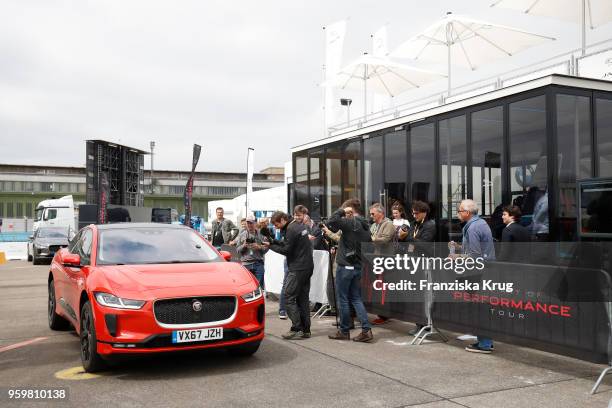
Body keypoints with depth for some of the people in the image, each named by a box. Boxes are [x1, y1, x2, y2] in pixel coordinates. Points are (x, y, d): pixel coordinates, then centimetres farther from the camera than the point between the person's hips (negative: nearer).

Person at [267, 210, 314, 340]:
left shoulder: (291, 229, -14)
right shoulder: (300, 226, 16)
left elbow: (287, 250, -14)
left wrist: (271, 246, -3)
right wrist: (275, 242, 8)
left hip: (297, 269, -10)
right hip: (307, 267, 10)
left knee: (289, 298, -5)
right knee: (303, 299, 11)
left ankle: (297, 329, -8)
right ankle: (305, 330, 13)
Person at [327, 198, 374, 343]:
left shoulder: (350, 222, -14)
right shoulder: (365, 226, 10)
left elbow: (330, 222, -25)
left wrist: (341, 211, -12)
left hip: (345, 266, -7)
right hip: (358, 267, 7)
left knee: (343, 299, 4)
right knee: (356, 298, 12)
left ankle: (344, 331, 14)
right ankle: (366, 330, 4)